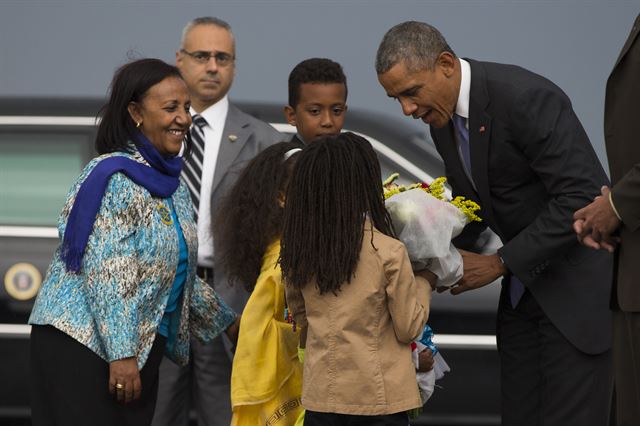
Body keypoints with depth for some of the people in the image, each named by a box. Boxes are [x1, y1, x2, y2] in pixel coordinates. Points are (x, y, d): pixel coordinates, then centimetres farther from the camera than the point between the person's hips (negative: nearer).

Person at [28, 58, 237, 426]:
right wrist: (121, 354, -23)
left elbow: (180, 272, 22)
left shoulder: (172, 182, 12)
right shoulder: (116, 178, -14)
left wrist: (228, 323, 23)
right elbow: (106, 275, -20)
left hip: (141, 347, 8)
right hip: (86, 344, -8)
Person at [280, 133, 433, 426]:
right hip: (378, 398, -4)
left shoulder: (297, 254, -2)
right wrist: (424, 281, 9)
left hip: (321, 395, 4)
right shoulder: (388, 253, -15)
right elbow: (409, 328, -6)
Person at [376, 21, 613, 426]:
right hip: (526, 283, 8)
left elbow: (581, 199, -25)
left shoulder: (527, 99, -24)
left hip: (582, 281, -8)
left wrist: (500, 263, -20)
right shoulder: (442, 112, 4)